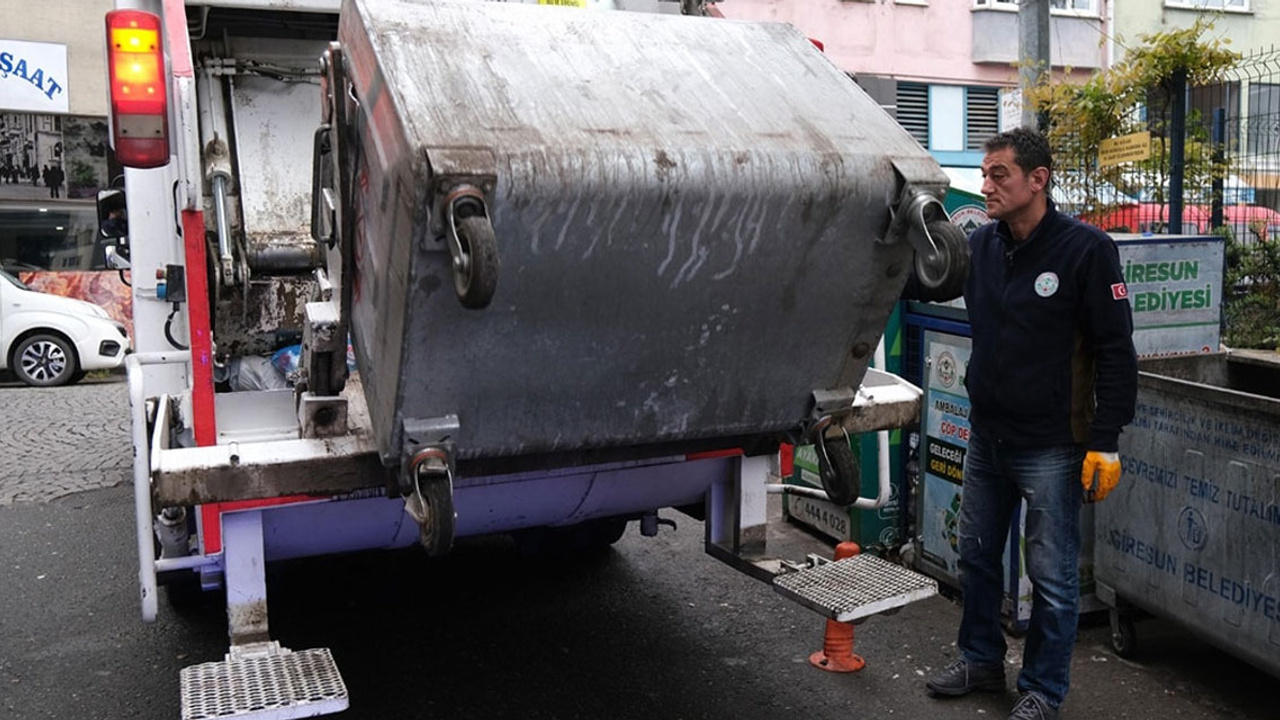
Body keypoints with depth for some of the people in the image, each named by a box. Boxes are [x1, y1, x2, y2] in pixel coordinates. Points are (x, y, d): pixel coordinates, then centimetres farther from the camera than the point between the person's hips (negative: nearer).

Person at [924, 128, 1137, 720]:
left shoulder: (1085, 248, -12)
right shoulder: (981, 244, 4)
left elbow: (1115, 352, -12)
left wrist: (1105, 442, -15)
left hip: (1050, 445, -6)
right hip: (985, 436, 6)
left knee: (1052, 574, 5)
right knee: (976, 556, 17)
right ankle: (980, 660, 35)